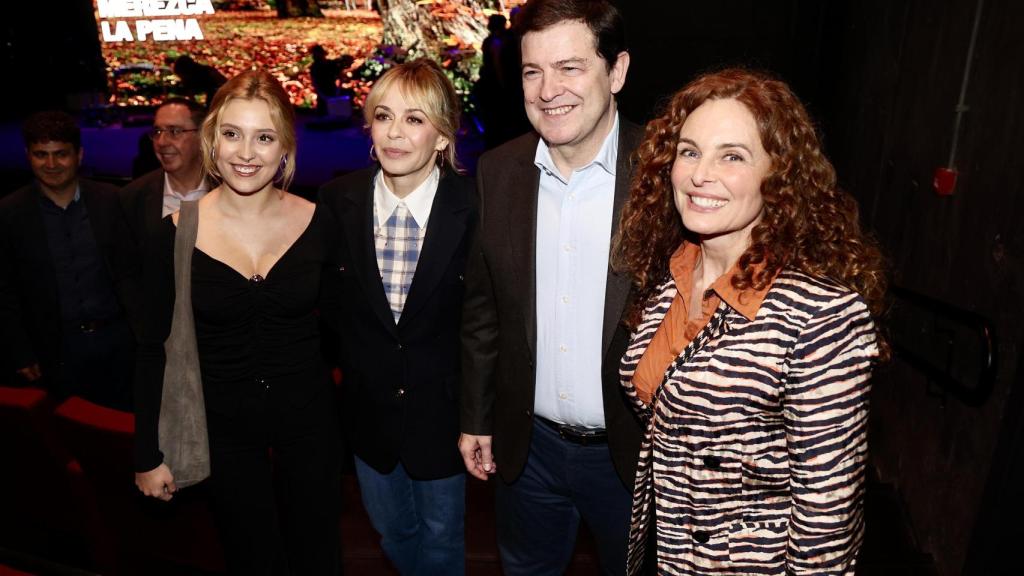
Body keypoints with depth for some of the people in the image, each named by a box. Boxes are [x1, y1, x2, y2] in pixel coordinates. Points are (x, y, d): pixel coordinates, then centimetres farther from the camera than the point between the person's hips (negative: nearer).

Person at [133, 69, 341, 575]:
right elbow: (154, 350, -2)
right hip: (224, 425, 0)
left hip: (309, 416, 1)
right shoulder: (176, 236, -11)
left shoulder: (317, 224, -9)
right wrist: (148, 454, 1)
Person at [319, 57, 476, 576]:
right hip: (368, 407, 3)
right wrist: (351, 366, 1)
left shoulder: (472, 206, -18)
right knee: (392, 531, 26)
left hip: (441, 408, -2)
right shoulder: (337, 201, -9)